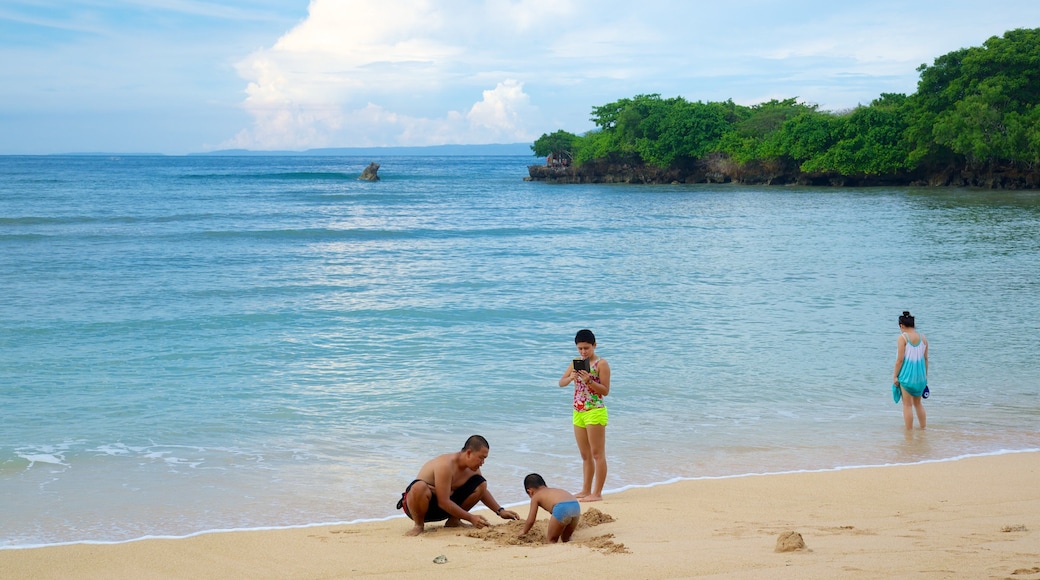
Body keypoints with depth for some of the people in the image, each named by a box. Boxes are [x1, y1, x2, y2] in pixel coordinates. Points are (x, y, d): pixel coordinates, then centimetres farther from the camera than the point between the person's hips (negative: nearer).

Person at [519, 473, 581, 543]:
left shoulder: (535, 497, 22)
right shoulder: (555, 490, 38)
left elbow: (530, 521, 22)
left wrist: (524, 531, 43)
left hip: (562, 508, -6)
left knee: (551, 540, 10)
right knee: (566, 538, 26)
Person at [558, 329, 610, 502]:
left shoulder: (601, 364, -7)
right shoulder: (576, 363, 12)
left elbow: (605, 390, -10)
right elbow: (561, 383, 9)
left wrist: (589, 381, -23)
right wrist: (571, 378, -12)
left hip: (595, 411, -7)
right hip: (578, 412, 7)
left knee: (597, 454, -5)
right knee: (585, 455, 13)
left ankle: (597, 493, -4)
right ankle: (586, 491, 19)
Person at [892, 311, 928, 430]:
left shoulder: (902, 337, -11)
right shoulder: (923, 338, 4)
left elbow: (900, 359, -13)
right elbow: (925, 358, 8)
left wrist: (895, 376, -6)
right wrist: (925, 375, 17)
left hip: (907, 374, -5)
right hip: (920, 374, 5)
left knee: (907, 405, 4)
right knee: (918, 403, 20)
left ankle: (909, 431, 6)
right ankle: (923, 428, 25)